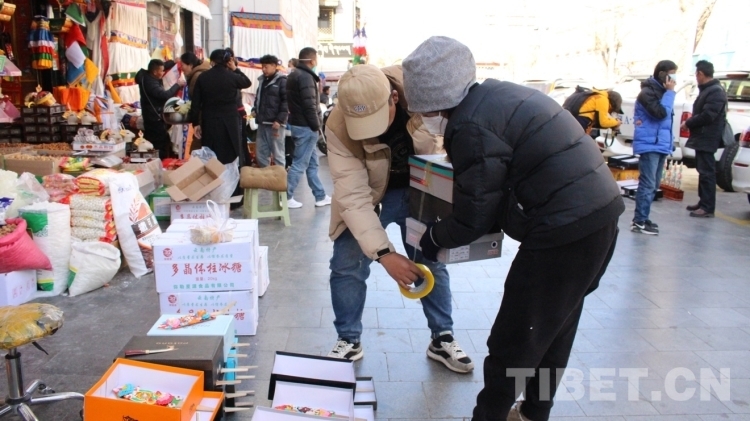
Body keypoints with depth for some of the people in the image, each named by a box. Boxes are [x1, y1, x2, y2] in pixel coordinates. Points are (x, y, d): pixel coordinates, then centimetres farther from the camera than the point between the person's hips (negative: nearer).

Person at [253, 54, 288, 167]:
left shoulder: (282, 81, -5)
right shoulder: (262, 80, 18)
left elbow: (286, 102, -12)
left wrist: (279, 120, -18)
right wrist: (256, 111, 12)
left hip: (274, 123, -7)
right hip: (262, 123, 7)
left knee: (277, 154, -3)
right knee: (260, 153, 10)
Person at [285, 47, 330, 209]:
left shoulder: (295, 74, 16)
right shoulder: (305, 76, -15)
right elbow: (309, 104, -21)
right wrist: (316, 125, -13)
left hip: (298, 123, 10)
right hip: (305, 126, -10)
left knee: (312, 163, 14)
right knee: (300, 164, -4)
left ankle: (320, 196, 21)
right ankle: (286, 197, 1)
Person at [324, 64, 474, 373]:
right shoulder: (339, 128, -31)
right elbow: (354, 197, -33)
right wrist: (383, 252, -42)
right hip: (367, 194, -1)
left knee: (432, 261, 8)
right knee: (347, 264, -5)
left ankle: (442, 339, 26)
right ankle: (348, 342, 17)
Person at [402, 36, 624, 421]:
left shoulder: (471, 127, -18)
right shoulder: (498, 95, 11)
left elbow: (471, 220, -12)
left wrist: (432, 238, 5)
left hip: (565, 230, -11)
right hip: (598, 214, 11)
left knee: (513, 343, 3)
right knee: (554, 329, 23)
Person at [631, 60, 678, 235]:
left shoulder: (661, 92, 17)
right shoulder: (648, 92, -10)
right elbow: (660, 113, -24)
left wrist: (668, 144, 15)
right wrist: (670, 92, -14)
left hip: (660, 145, 9)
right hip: (649, 145, -9)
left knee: (653, 185, 11)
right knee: (647, 185, -11)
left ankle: (643, 218, 18)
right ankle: (639, 222, -8)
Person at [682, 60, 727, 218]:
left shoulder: (716, 92, -16)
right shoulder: (707, 90, 17)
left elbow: (707, 116, -23)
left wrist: (688, 123, -12)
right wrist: (691, 122, 3)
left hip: (707, 139, -10)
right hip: (702, 137, 10)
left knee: (707, 172, -8)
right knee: (702, 171, 15)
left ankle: (708, 207, -6)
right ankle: (703, 202, 23)